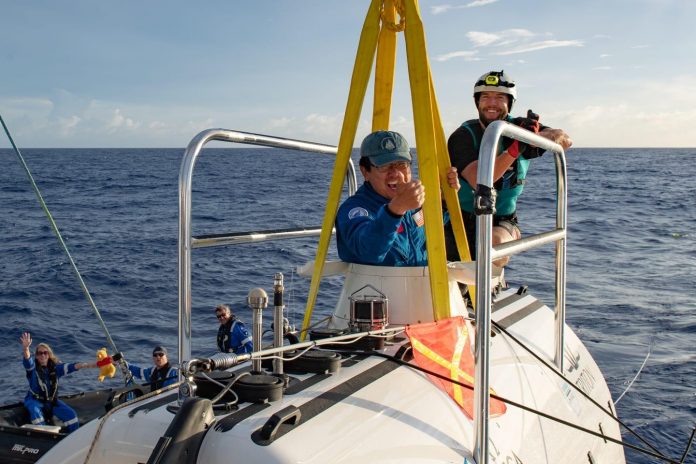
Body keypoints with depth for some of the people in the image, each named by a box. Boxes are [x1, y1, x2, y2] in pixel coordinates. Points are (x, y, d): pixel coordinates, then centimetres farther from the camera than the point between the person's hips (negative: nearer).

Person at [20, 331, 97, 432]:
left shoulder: (55, 367, -5)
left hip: (52, 400, 3)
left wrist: (92, 365, -32)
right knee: (35, 412, -36)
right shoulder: (33, 367, -13)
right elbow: (27, 360, -35)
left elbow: (71, 366, -17)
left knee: (71, 414, -11)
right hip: (34, 400, -3)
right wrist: (26, 348, -60)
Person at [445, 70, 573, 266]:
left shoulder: (518, 127, -4)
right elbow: (478, 181, -32)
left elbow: (566, 140, -16)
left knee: (496, 243, -31)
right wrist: (515, 148, -42)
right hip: (462, 221, 0)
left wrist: (535, 135, -38)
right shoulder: (463, 136, -16)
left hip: (502, 221, 1)